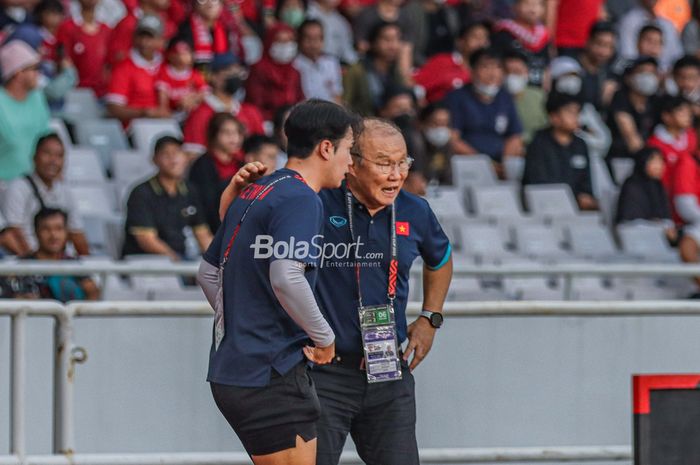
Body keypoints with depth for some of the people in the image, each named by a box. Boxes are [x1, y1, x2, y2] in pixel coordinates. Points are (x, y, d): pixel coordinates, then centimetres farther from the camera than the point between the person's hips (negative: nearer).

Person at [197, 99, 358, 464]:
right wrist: (324, 338, -13)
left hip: (230, 371, 10)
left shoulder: (253, 194, 16)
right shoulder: (300, 199, -13)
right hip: (270, 375, -10)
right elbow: (286, 279, -27)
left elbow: (208, 273, 23)